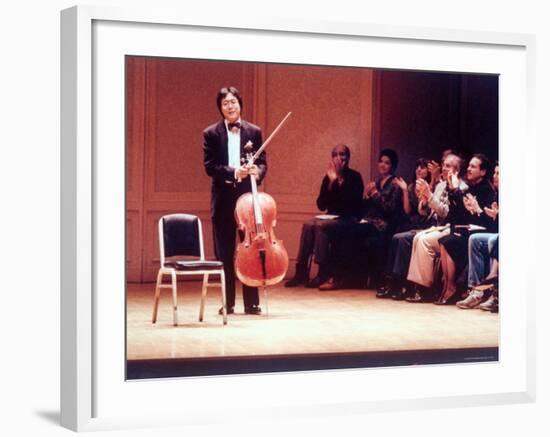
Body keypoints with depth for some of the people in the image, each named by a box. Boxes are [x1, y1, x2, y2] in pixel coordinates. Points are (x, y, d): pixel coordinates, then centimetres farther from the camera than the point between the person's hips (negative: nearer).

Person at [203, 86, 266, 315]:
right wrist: (233, 172, -19)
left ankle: (251, 302, 11)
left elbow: (262, 162, 5)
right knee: (224, 254, 4)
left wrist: (257, 171, -18)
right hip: (223, 198, -1)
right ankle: (227, 303, 13)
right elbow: (209, 166, -4)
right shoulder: (211, 133, 2)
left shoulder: (254, 132, 6)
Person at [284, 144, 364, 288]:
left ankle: (322, 273, -27)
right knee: (308, 224, -24)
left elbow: (354, 202, -18)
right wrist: (331, 182, -9)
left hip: (349, 219, -5)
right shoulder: (328, 177, 9)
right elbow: (321, 206, 1)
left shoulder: (354, 177, -3)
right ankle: (301, 271, -26)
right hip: (332, 217, 5)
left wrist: (340, 181, -19)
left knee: (320, 225, -30)